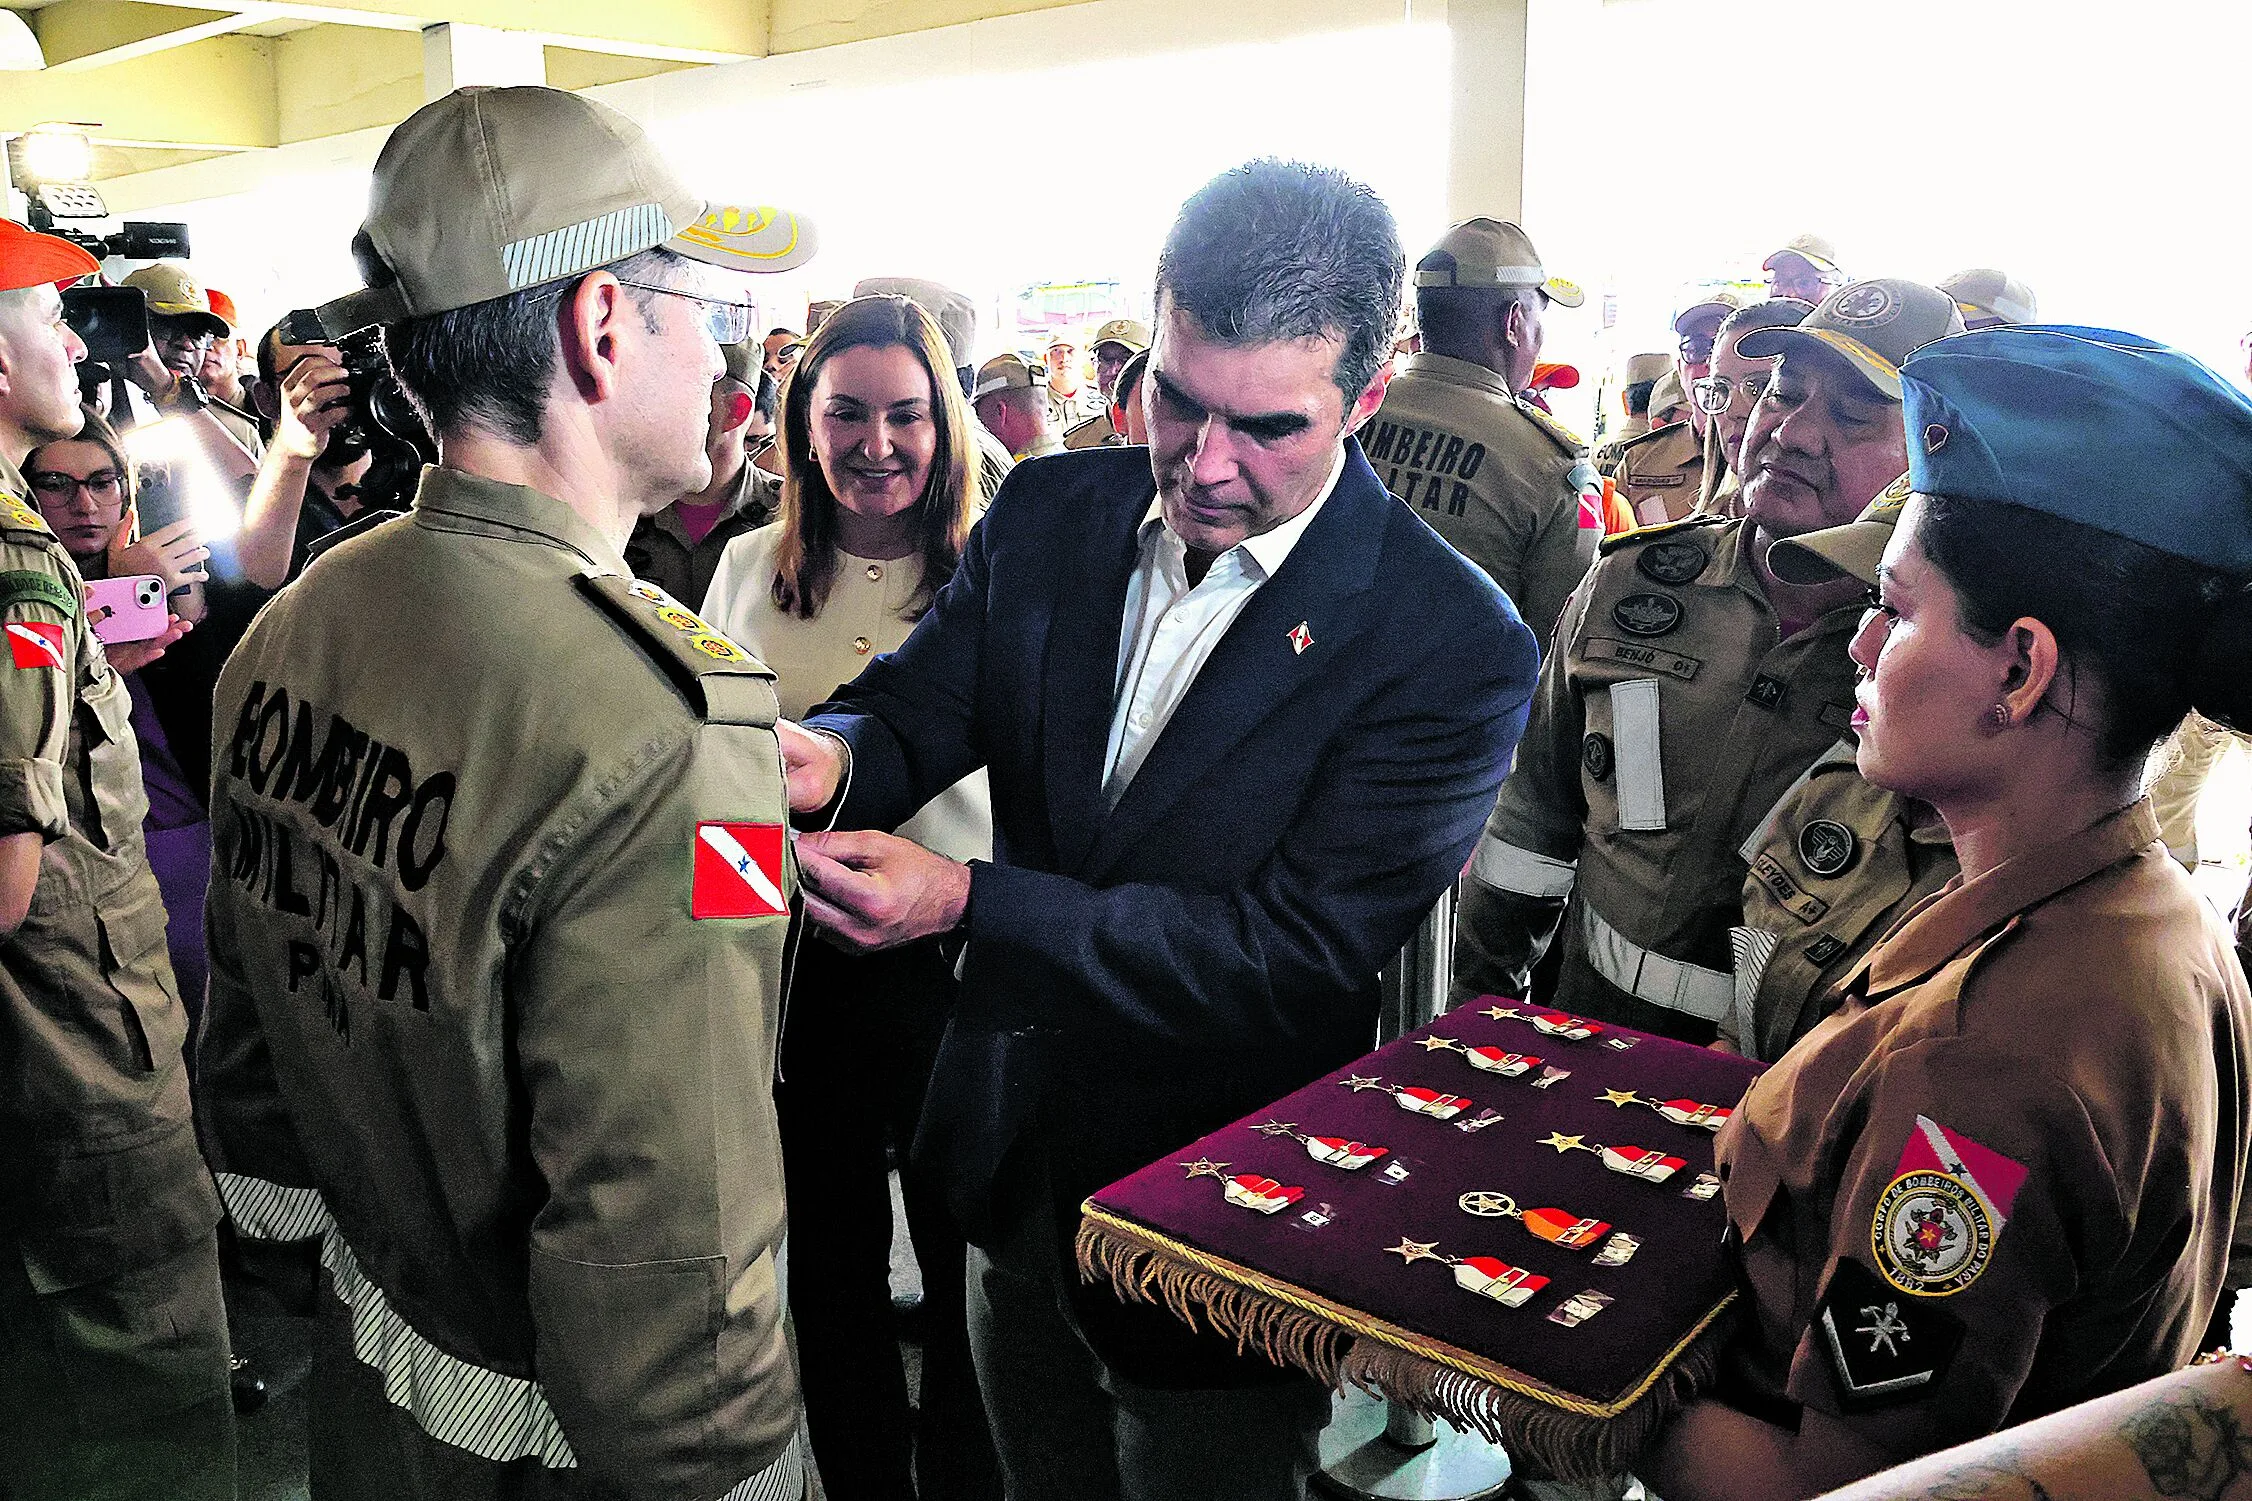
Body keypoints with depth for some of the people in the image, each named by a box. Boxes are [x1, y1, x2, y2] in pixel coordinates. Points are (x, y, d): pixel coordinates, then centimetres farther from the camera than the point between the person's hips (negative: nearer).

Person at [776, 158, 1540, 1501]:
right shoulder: (1049, 514, -6)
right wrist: (829, 758, -29)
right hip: (1011, 1157, 5)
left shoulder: (1458, 646, -22)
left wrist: (968, 899, -31)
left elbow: (1301, 950, -24)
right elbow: (916, 709, -3)